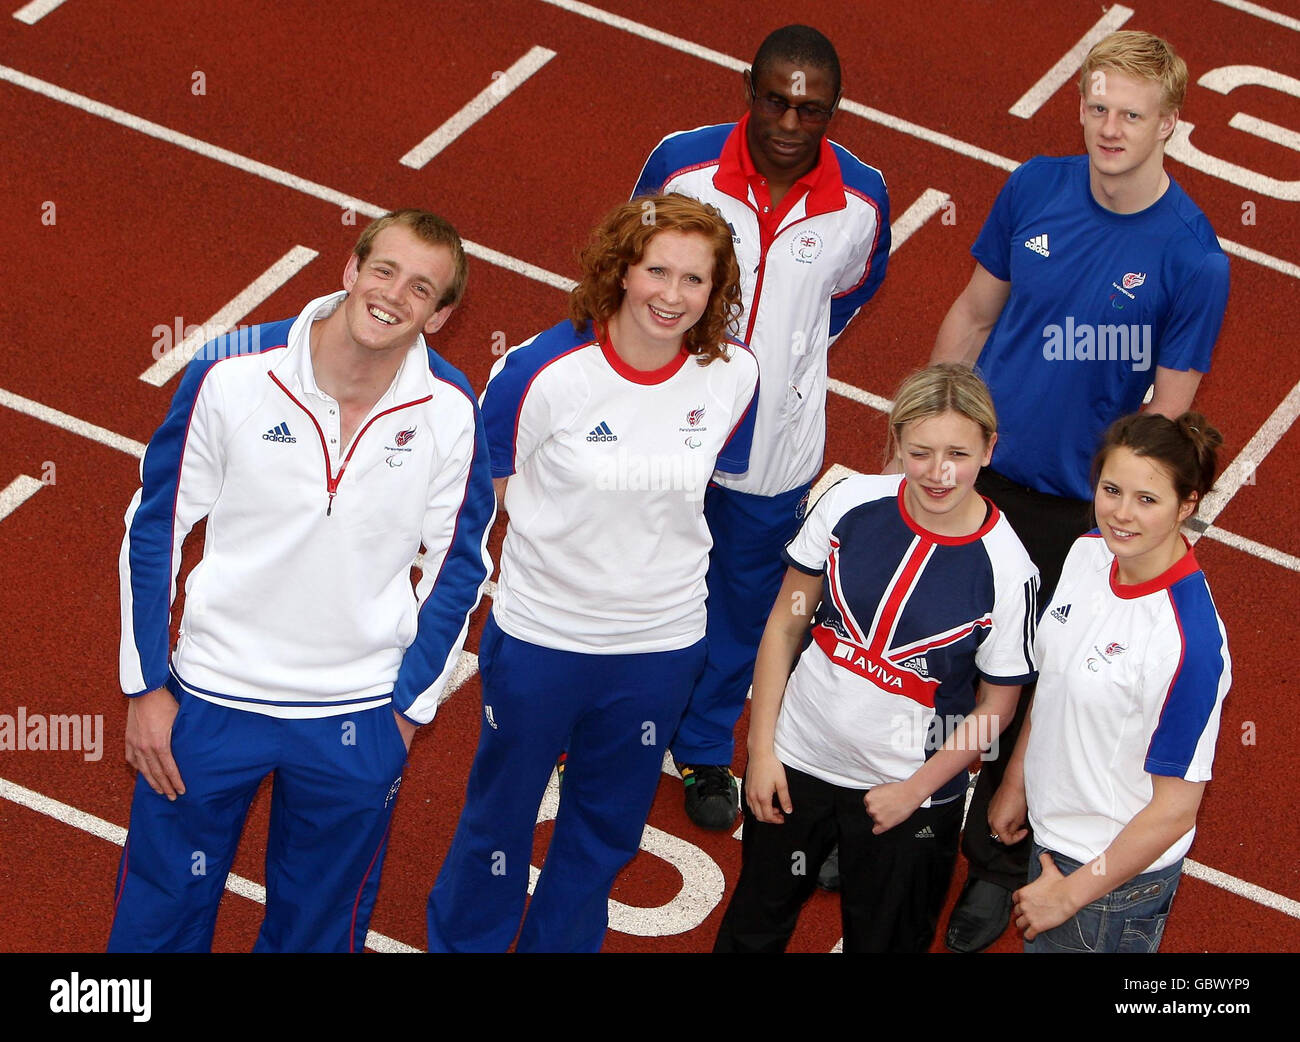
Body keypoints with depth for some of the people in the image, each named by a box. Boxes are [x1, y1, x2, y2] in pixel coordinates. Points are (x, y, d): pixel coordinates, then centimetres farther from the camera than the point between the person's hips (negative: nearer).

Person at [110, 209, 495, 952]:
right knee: (159, 917, 11)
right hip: (212, 699, -1)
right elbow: (155, 528, -3)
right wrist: (146, 686, -2)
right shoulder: (231, 374, -14)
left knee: (319, 927, 16)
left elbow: (459, 565, 3)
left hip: (360, 720, 1)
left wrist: (410, 707, 4)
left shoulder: (451, 412, -11)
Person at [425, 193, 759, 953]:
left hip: (662, 643, 3)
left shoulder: (734, 375, -11)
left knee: (606, 831, 21)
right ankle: (464, 943, 38)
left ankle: (561, 945, 43)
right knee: (501, 814, 15)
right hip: (539, 638, -3)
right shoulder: (546, 371, -21)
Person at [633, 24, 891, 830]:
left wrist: (789, 355, 8)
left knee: (746, 601, 17)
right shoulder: (681, 163, -17)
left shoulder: (862, 199, -14)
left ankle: (707, 751, 39)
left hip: (777, 439, 1)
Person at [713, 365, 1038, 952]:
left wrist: (914, 791, -8)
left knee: (883, 940, 17)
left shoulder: (1006, 570, -20)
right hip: (795, 762, 3)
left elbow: (995, 706, -9)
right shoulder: (850, 505, -14)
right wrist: (761, 747, -3)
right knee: (753, 928, 21)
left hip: (909, 796, -2)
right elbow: (785, 623, -2)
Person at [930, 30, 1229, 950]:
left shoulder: (1192, 257, -17)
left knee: (1025, 688, 10)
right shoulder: (1036, 189, -5)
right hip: (971, 471, 4)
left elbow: (1167, 408, -12)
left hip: (1074, 508, -4)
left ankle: (996, 865, 30)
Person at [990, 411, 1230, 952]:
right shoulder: (1089, 552, -9)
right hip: (1054, 835, 7)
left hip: (1115, 871, -7)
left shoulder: (1189, 641, -31)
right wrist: (1015, 781, 14)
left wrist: (1069, 893, -15)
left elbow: (1174, 812, -23)